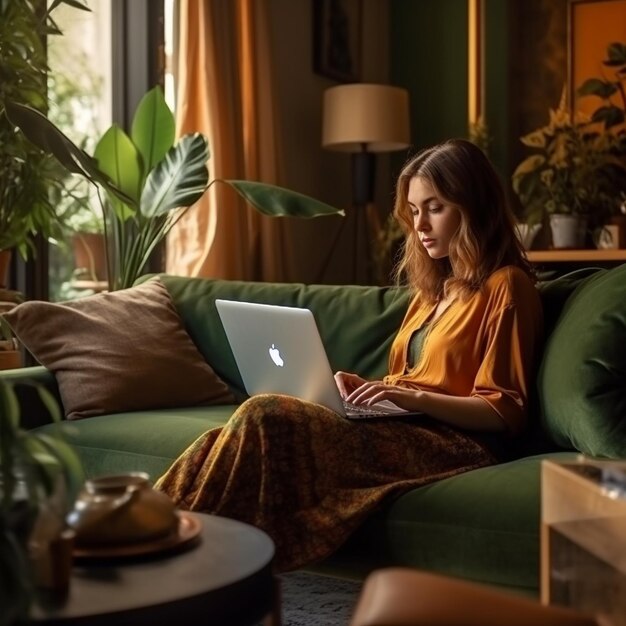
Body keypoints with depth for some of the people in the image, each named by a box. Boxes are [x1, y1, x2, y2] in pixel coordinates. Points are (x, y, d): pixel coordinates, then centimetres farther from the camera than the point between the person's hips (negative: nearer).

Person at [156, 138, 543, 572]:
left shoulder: (504, 286, -1)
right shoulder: (435, 287, 24)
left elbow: (506, 413, -7)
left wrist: (414, 398, -19)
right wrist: (365, 389, 3)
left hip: (448, 441, -7)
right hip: (404, 430, 8)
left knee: (265, 418, -27)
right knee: (253, 430, -19)